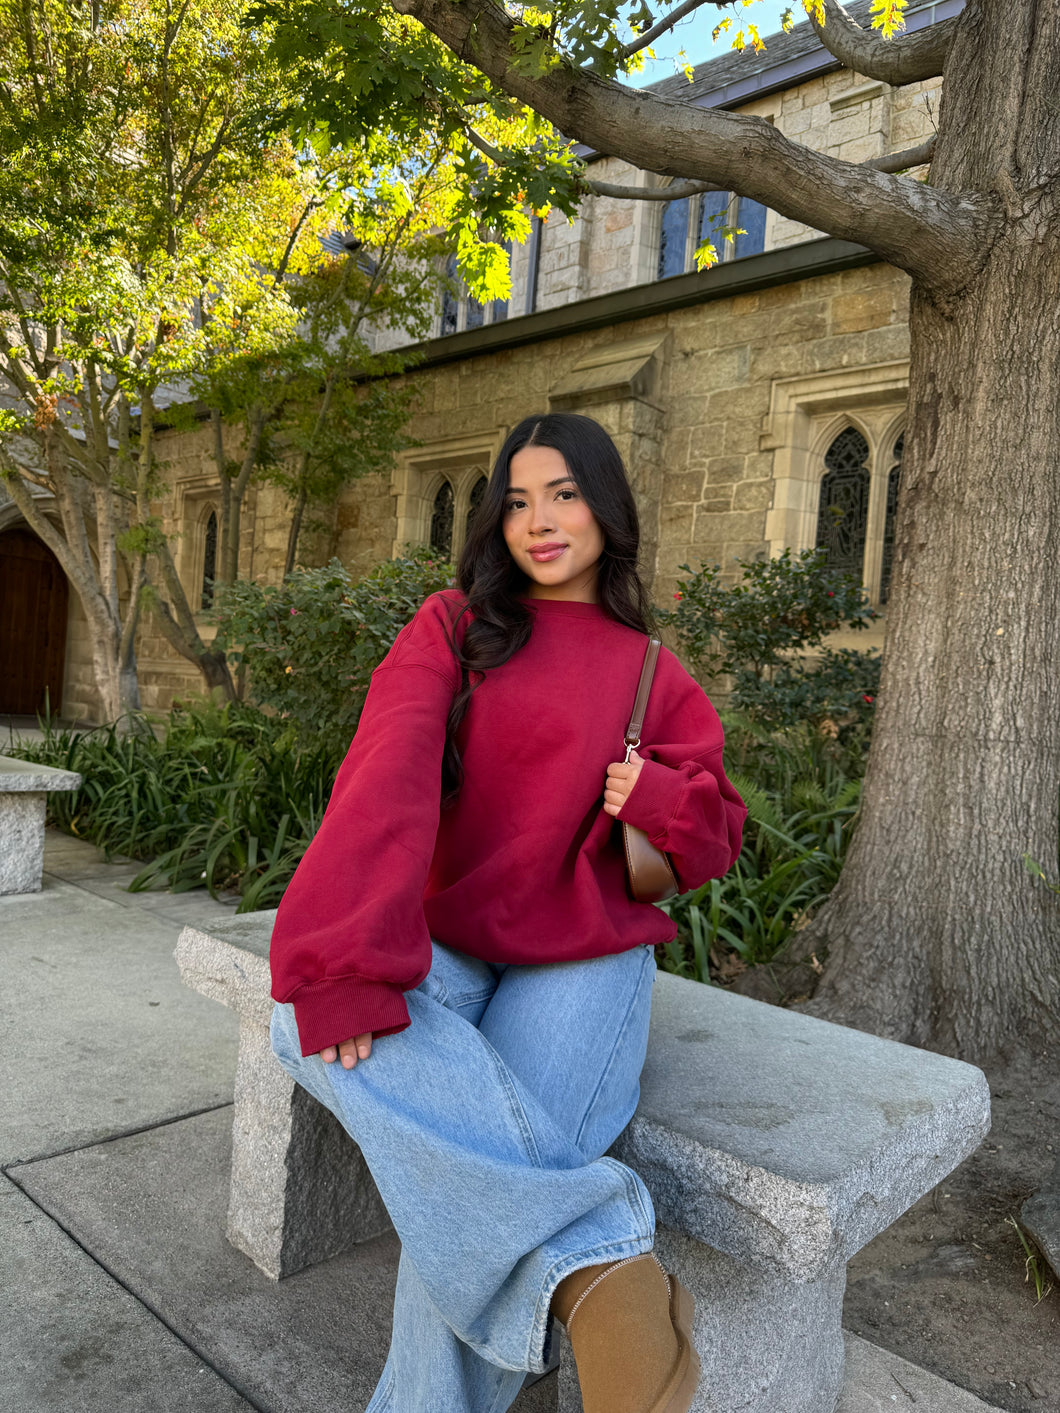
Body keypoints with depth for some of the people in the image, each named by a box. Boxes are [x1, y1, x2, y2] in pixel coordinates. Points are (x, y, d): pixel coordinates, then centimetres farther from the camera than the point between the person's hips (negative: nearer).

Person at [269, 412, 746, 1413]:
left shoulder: (655, 677, 12)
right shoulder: (453, 629, 5)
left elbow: (713, 839, 17)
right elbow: (386, 783, -13)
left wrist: (661, 798, -10)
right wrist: (344, 967, -28)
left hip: (582, 963, 0)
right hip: (446, 946, 1)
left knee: (473, 1189, -26)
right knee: (311, 1022, -33)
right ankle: (592, 1257, -33)